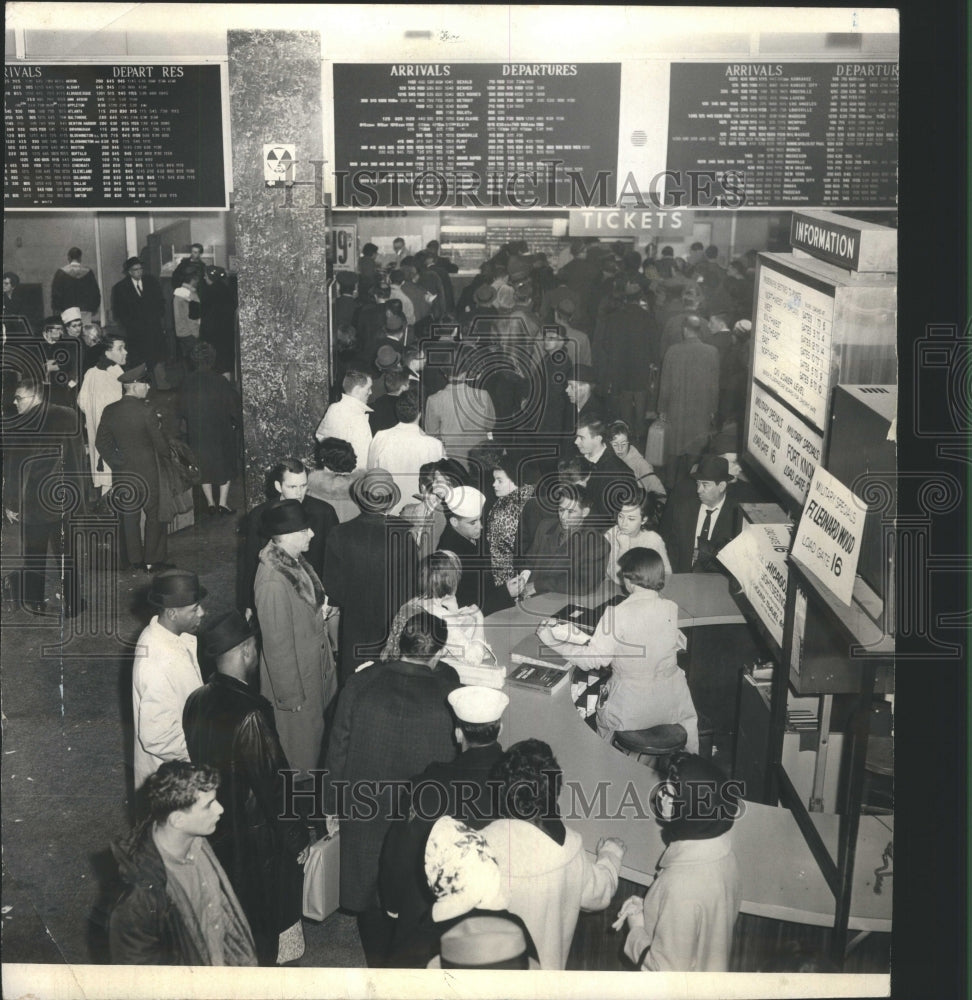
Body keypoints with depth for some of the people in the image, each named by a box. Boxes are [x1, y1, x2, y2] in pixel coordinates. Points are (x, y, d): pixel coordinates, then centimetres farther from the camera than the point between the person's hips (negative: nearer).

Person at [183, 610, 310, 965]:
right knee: (262, 917, 15)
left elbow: (197, 760, 6)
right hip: (255, 835, -7)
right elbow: (273, 782, -23)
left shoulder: (197, 701, -8)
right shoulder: (251, 713, -29)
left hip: (214, 828, 7)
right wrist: (297, 839, -11)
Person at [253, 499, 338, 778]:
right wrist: (291, 694, -19)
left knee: (313, 732, 27)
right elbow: (278, 643, -25)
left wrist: (320, 611, 2)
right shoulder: (273, 581, -32)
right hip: (294, 676, -9)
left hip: (314, 668, 9)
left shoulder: (294, 560, -3)